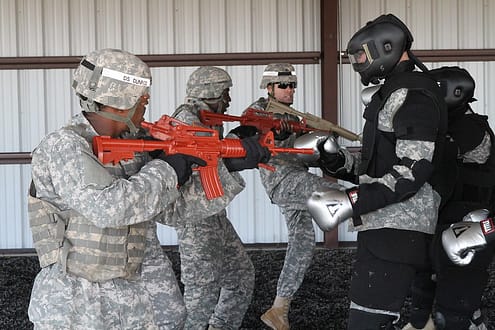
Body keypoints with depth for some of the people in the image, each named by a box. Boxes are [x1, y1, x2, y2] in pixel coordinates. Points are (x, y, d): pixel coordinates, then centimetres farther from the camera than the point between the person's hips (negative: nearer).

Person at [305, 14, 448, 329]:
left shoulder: (413, 96, -12)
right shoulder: (397, 92, 21)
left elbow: (412, 173, -21)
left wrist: (352, 201, -26)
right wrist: (336, 159, 7)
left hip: (396, 231, -11)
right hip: (387, 228, 11)